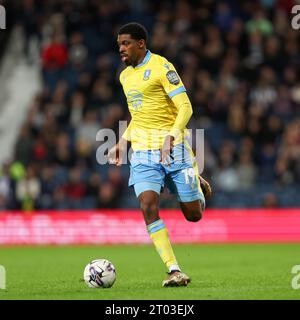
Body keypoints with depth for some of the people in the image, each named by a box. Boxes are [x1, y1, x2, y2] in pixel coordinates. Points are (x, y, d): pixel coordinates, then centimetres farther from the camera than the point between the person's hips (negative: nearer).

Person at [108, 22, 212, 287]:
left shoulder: (161, 66, -9)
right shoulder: (125, 76, 15)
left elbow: (185, 107, -14)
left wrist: (170, 137, -28)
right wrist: (122, 143, 17)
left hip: (173, 149, -5)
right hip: (143, 153, 5)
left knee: (193, 214, 1)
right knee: (148, 207, -17)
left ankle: (198, 186, 39)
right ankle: (175, 271, -16)